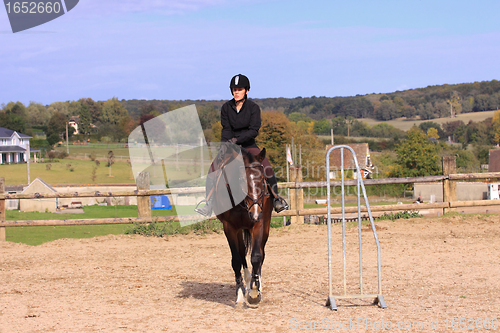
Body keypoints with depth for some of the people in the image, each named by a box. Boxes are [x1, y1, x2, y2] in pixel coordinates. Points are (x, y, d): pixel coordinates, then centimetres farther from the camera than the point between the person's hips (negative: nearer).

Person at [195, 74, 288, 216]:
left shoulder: (253, 108, -7)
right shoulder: (226, 107, 0)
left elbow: (254, 131, -15)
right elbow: (226, 129, -1)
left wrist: (237, 139, -27)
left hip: (249, 145, -2)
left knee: (267, 168, -23)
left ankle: (276, 198, -1)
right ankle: (209, 205, -15)